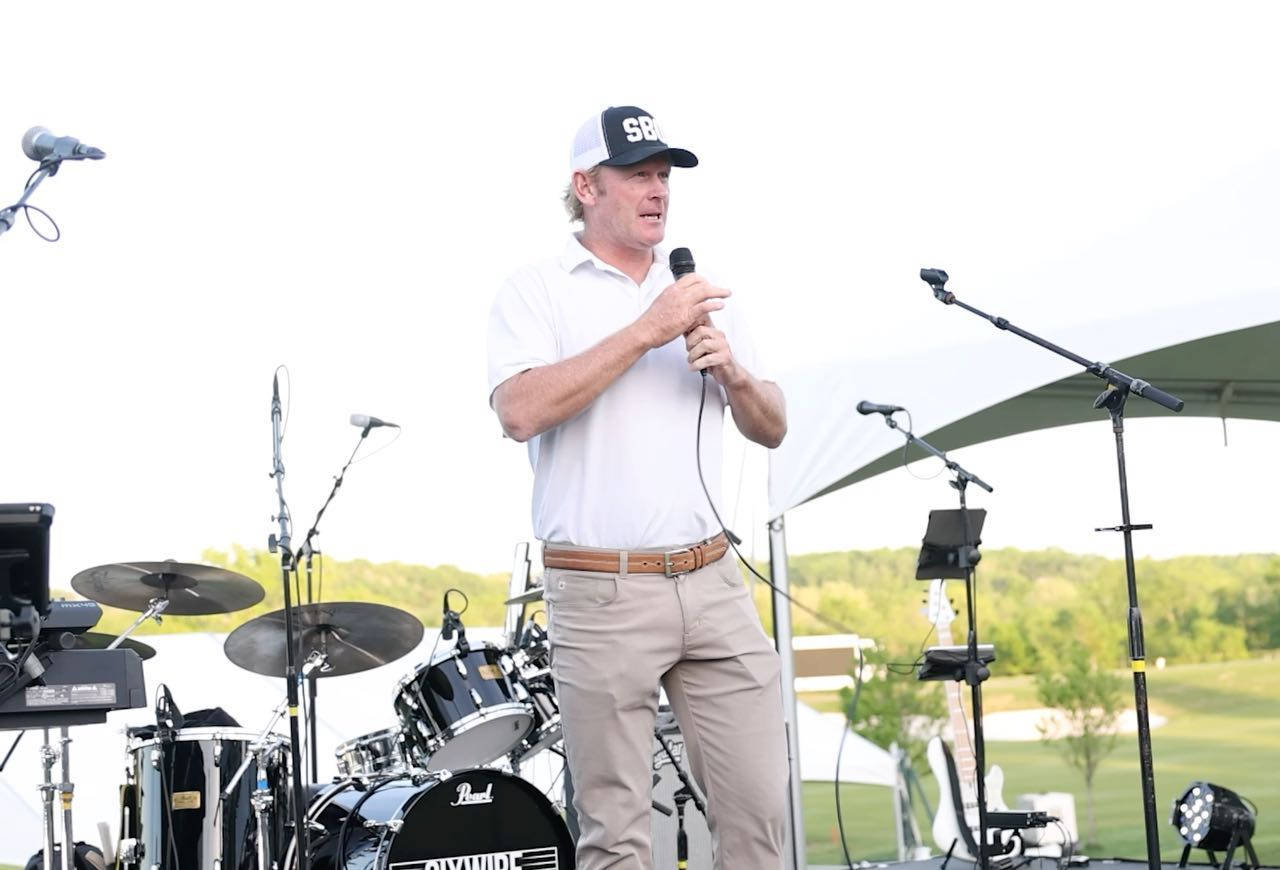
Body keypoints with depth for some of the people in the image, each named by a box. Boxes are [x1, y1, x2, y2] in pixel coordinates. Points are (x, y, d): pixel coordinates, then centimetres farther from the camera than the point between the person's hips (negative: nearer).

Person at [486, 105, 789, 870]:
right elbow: (520, 411, -18)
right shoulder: (536, 292, 0)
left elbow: (772, 430, 17)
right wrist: (645, 332, -17)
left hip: (714, 582, 5)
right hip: (601, 594, -5)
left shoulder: (700, 295, 16)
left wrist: (734, 374, -4)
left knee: (759, 805, 2)